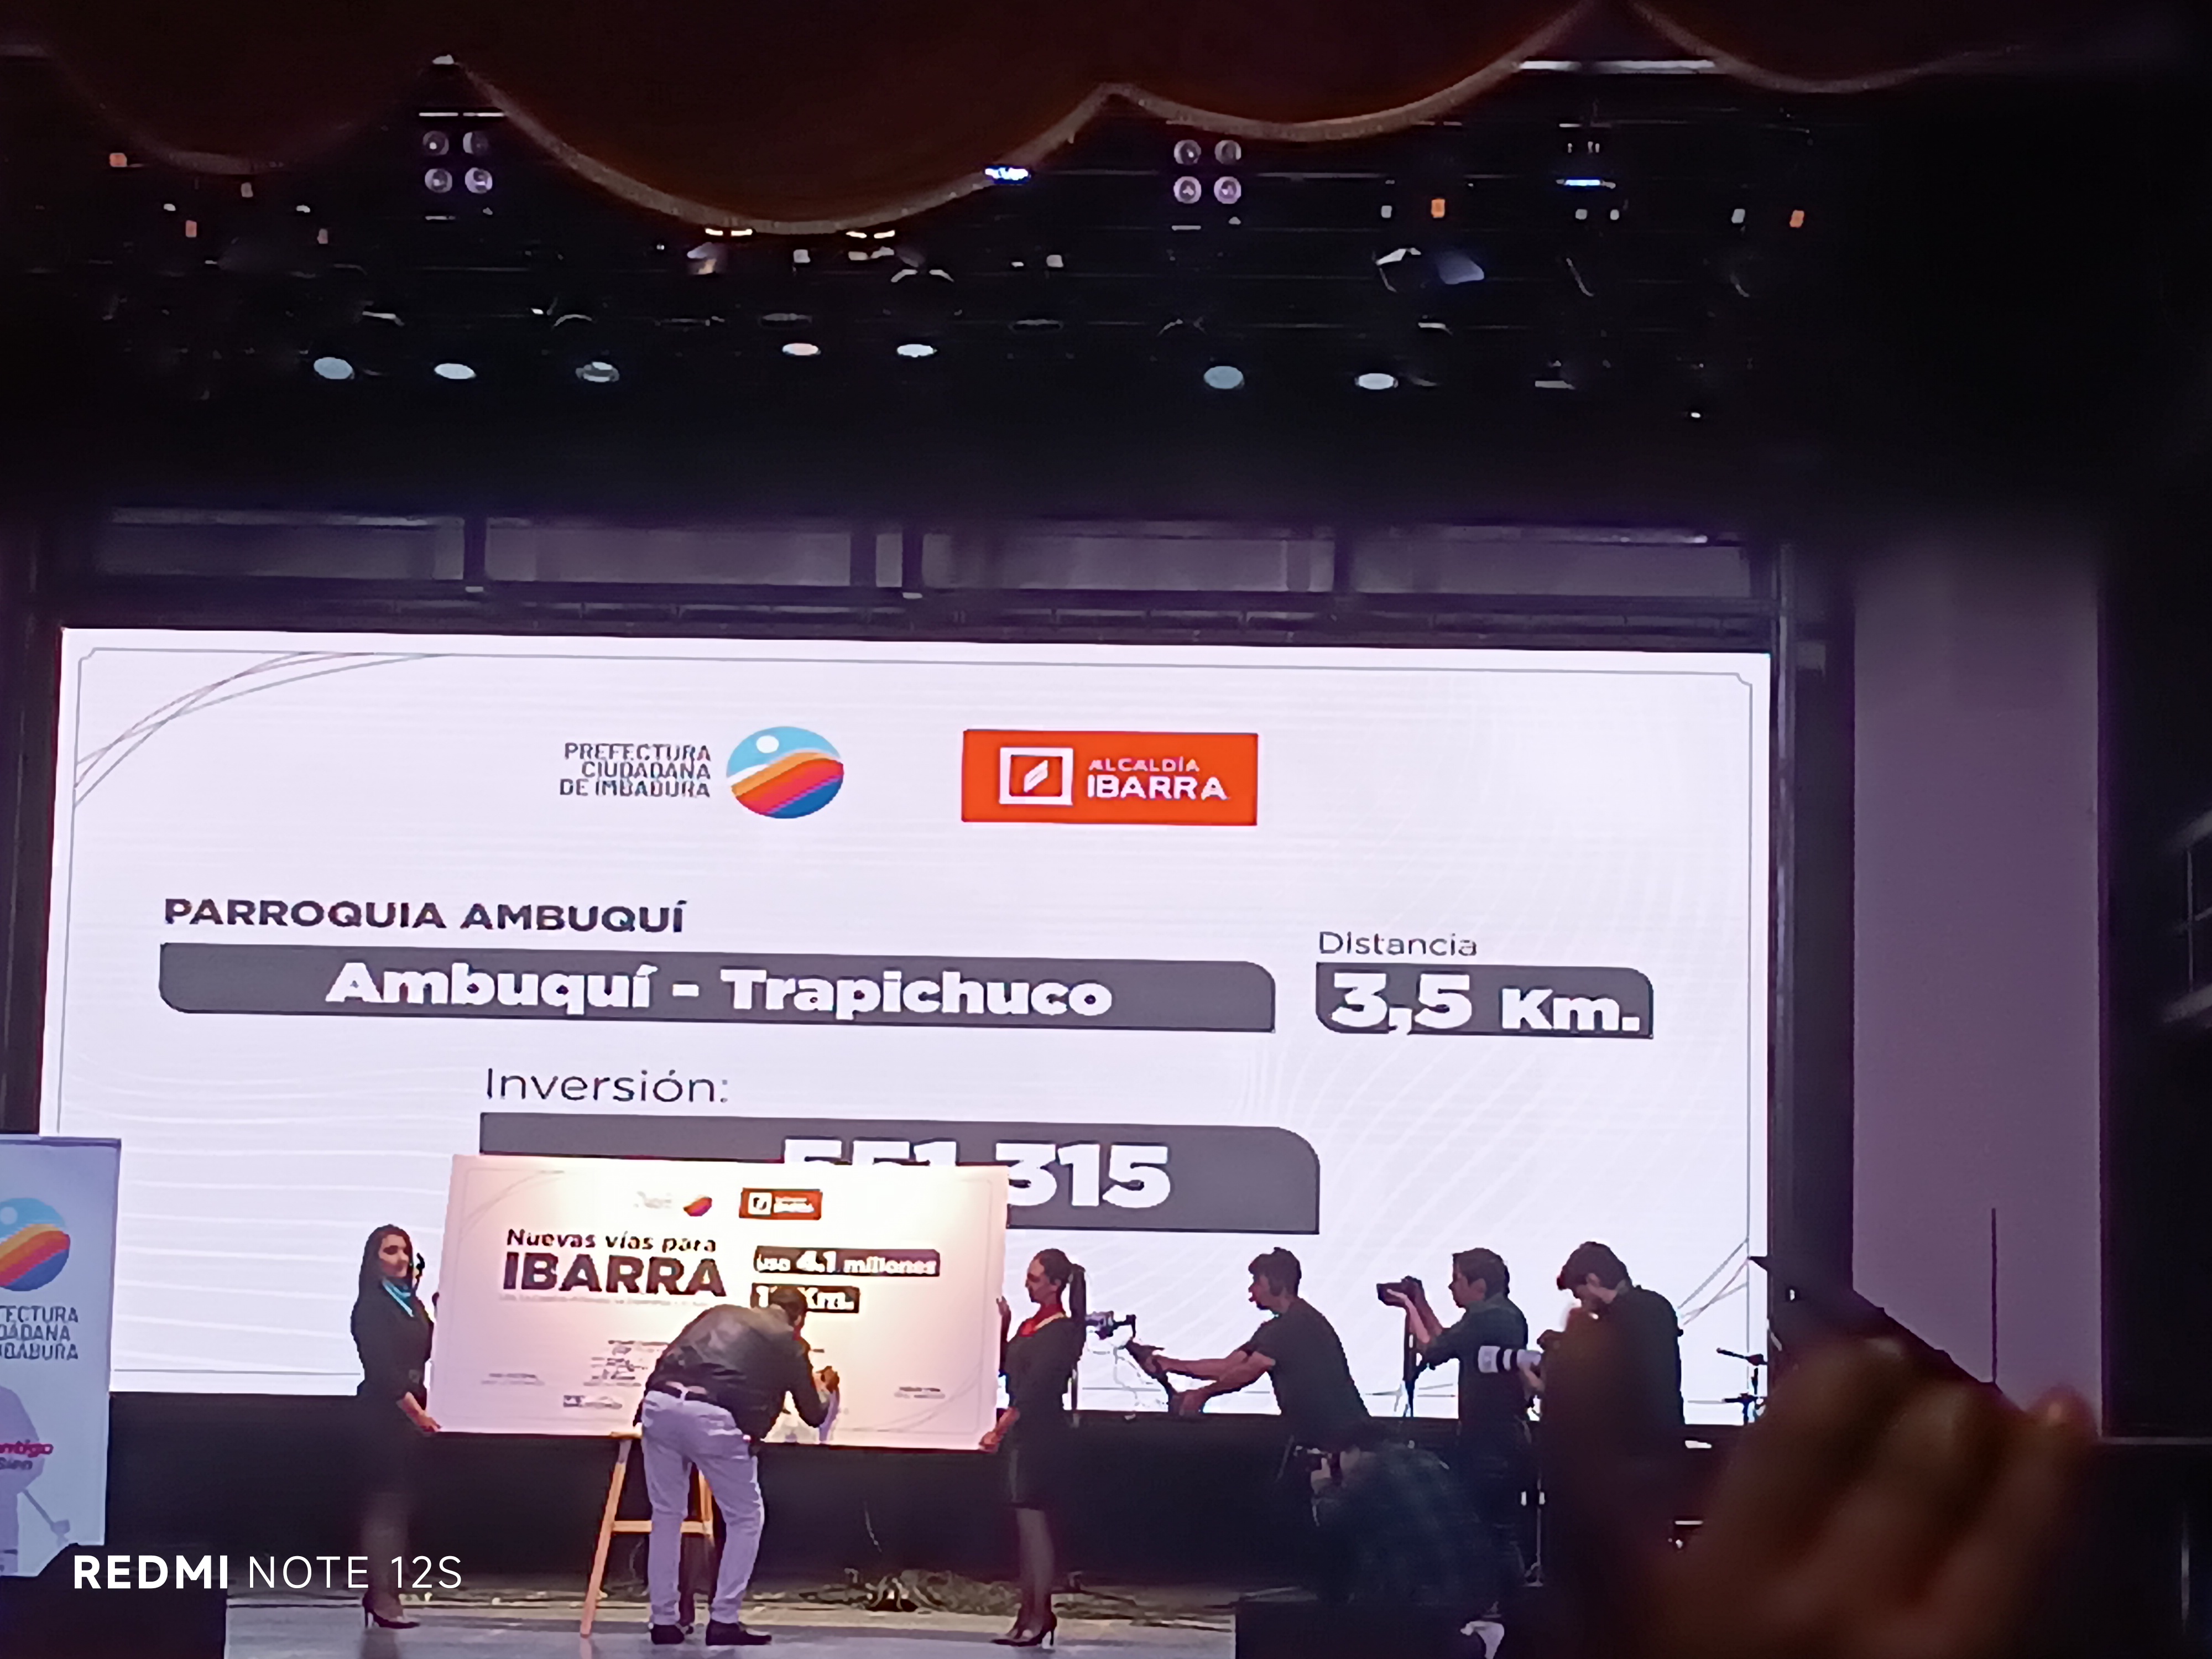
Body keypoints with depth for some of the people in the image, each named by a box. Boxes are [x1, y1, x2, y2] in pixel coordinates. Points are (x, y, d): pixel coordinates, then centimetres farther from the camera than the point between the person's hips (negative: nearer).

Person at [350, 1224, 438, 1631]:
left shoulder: (412, 1303, 14)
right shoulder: (371, 1306, -9)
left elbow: (426, 1351, 9)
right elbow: (381, 1367, -16)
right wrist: (416, 1411, -18)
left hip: (410, 1412, 8)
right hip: (382, 1414, -8)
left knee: (398, 1503, 9)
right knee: (384, 1503, -11)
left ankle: (380, 1592, 15)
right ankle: (383, 1599, -14)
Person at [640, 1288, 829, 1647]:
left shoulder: (722, 1313, 30)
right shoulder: (788, 1341, 21)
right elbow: (813, 1416, 30)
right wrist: (823, 1389, 52)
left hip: (659, 1403, 4)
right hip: (711, 1416, -4)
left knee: (667, 1516, 19)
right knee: (745, 1519, 14)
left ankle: (664, 1622, 19)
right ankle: (724, 1621, 10)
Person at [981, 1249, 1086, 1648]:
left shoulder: (1060, 1331, -13)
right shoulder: (1033, 1325, 14)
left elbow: (1035, 1387, -20)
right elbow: (1005, 1366, 21)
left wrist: (1001, 1428, -24)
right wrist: (1004, 1324, 8)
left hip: (1040, 1434, -9)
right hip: (1022, 1433, 9)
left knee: (1032, 1522, -9)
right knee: (1025, 1526, 10)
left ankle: (1040, 1615, -7)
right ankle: (1029, 1613, 14)